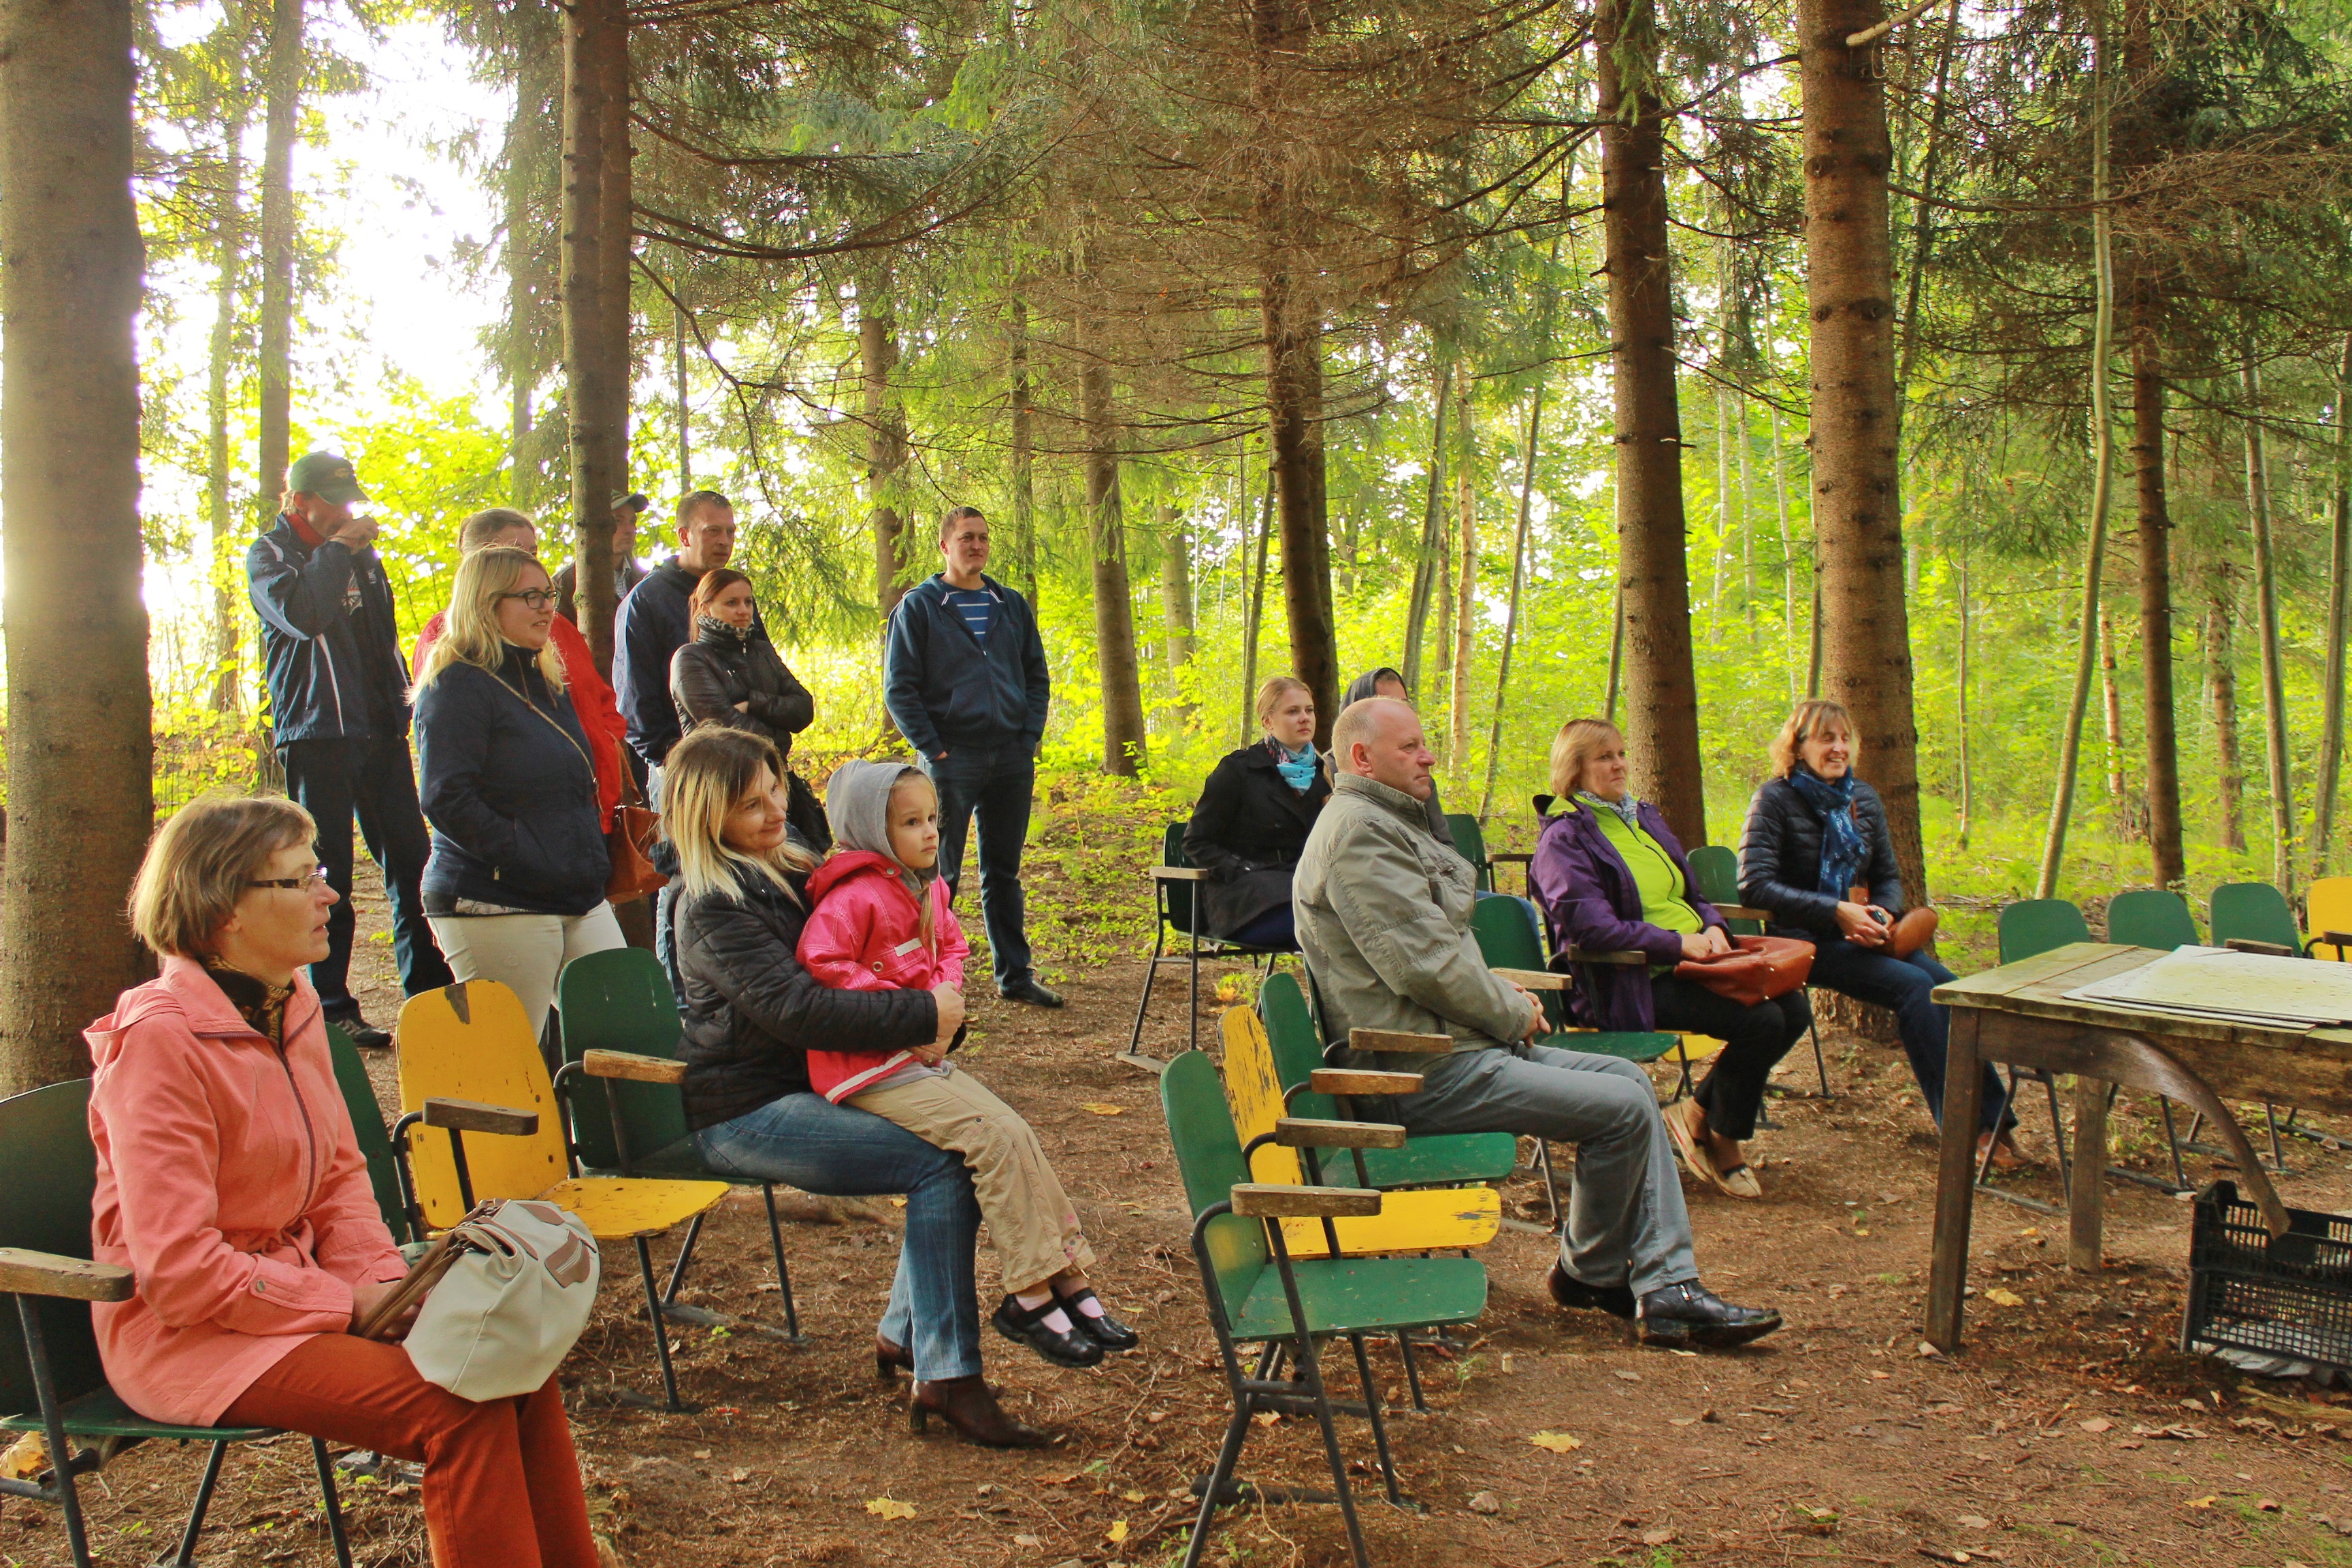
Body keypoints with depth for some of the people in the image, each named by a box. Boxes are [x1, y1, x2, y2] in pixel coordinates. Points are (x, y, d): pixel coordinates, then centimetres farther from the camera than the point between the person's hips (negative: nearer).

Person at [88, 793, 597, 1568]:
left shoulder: (295, 1006, 6)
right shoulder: (159, 1040, -20)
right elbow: (177, 1269, -22)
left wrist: (385, 1281, -5)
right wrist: (349, 1303, -18)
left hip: (299, 1286, 8)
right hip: (185, 1333, -8)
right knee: (463, 1410, -23)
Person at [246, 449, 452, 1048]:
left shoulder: (361, 552, 17)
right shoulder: (269, 554, -1)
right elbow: (302, 613, -23)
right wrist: (337, 550, -13)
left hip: (379, 729, 6)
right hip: (317, 734, -6)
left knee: (412, 863, 5)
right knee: (328, 876, -3)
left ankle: (430, 993, 12)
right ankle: (333, 1009, 2)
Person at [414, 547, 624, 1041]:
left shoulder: (545, 679, 18)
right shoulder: (457, 686, -9)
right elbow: (447, 800, -19)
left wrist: (593, 860, 14)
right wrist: (528, 860, -21)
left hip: (581, 901, 8)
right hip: (495, 906, -8)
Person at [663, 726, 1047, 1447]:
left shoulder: (790, 869, 14)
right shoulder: (716, 908, -15)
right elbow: (796, 1008, -26)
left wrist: (937, 1007, 0)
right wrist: (923, 1015, -23)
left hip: (812, 1084, 9)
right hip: (745, 1114, -9)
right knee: (942, 1164, -21)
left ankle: (904, 1332, 2)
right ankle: (946, 1379, -19)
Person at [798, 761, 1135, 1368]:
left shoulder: (928, 890, 13)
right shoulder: (854, 898, -15)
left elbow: (951, 947, 25)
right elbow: (823, 964, -25)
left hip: (925, 1056, 9)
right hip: (872, 1072, -9)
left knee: (1017, 1134, -2)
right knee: (997, 1139, -19)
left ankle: (1070, 1280, 3)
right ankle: (1030, 1298, -11)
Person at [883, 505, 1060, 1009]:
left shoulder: (1012, 605, 12)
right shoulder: (918, 607, -1)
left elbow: (1037, 676, 16)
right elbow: (899, 687, -4)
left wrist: (1030, 736, 4)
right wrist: (931, 748, -11)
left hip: (1012, 759, 4)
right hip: (952, 758, -4)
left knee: (1004, 872, 12)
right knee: (940, 874, -1)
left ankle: (1016, 975, 19)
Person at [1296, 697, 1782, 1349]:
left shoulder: (1388, 824, 19)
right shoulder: (1359, 832, -17)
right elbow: (1426, 967, -23)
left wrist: (1505, 1001, 7)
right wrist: (1515, 1013, -8)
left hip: (1455, 1045, 12)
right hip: (1425, 1074, -12)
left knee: (1630, 1079, 9)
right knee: (1622, 1107, -14)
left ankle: (1668, 1287, 9)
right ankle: (1591, 1271, 11)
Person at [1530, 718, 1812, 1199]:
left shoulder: (1644, 816, 19)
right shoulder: (1563, 837, -8)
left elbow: (1691, 895, 22)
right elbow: (1593, 927, -19)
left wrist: (1712, 928, 0)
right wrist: (1678, 943, -20)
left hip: (1691, 961, 9)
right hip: (1631, 983, -8)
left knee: (1794, 1009, -10)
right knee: (1761, 1021, -23)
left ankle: (1699, 1112, 5)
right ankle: (1722, 1138, 0)